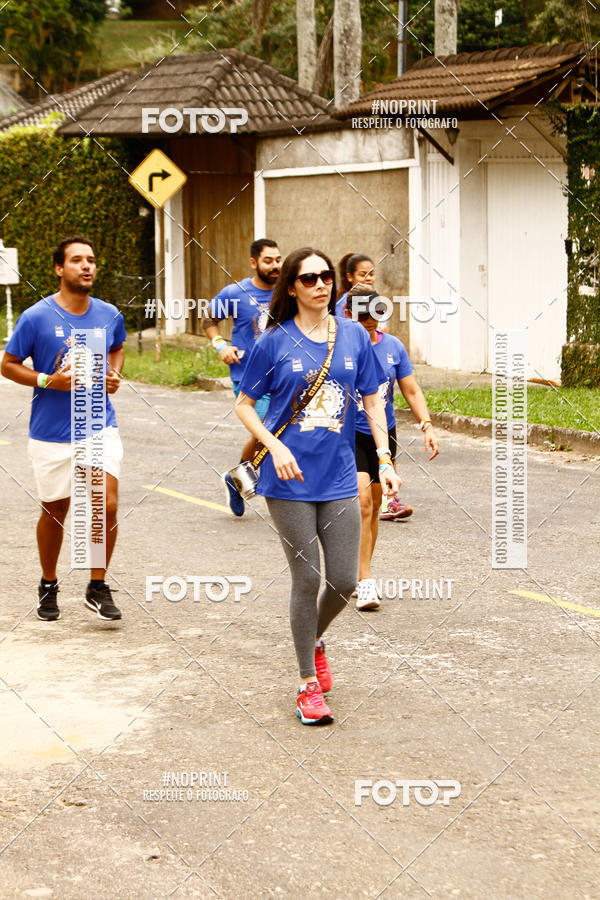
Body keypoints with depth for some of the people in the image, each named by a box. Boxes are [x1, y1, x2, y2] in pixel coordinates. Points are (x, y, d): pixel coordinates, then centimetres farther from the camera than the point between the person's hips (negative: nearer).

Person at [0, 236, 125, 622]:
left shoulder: (109, 315, 2)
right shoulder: (36, 317, -9)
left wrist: (114, 375, 3)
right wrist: (48, 381, -16)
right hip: (52, 433, -2)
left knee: (107, 504, -12)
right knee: (55, 511, 11)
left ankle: (98, 586, 6)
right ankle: (49, 586, 33)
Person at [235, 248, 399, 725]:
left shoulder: (354, 337, 5)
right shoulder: (275, 342, -3)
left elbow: (373, 401, 12)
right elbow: (244, 405, 3)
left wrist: (385, 460, 4)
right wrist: (275, 447, -12)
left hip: (339, 477, 3)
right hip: (291, 480, -3)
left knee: (344, 581, 1)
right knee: (307, 581, -1)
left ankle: (315, 638, 35)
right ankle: (308, 685, 13)